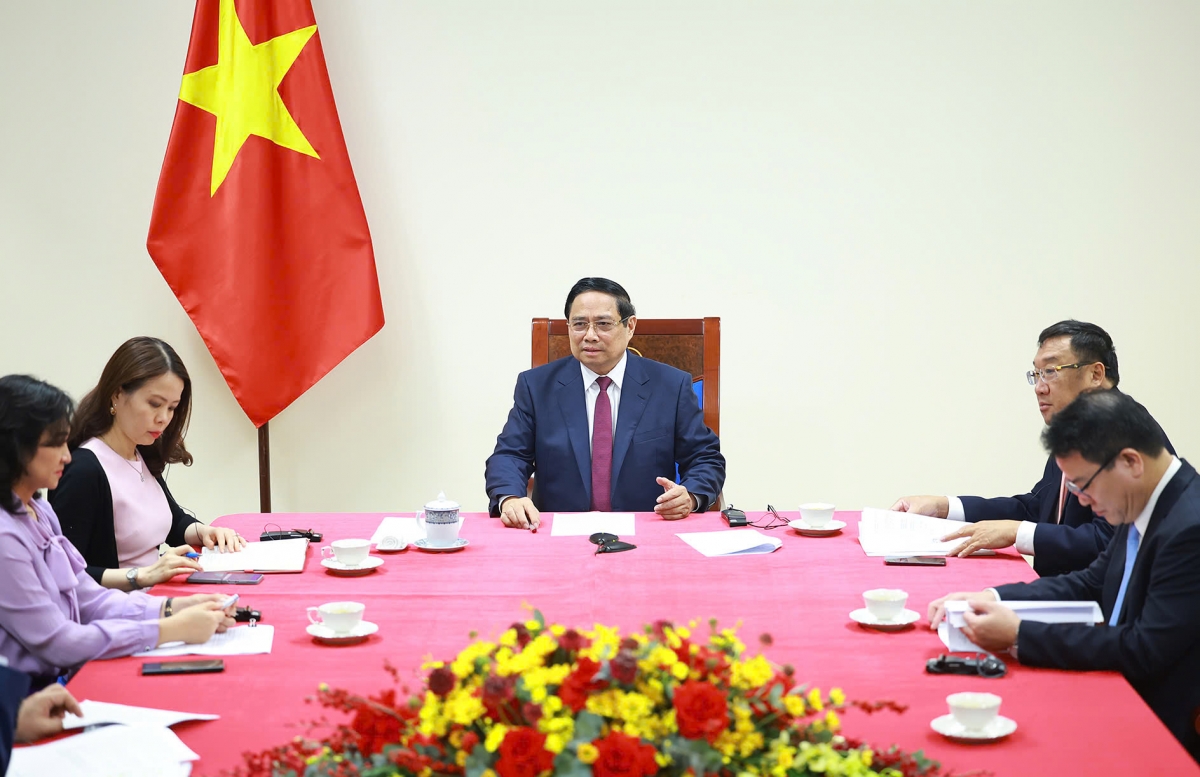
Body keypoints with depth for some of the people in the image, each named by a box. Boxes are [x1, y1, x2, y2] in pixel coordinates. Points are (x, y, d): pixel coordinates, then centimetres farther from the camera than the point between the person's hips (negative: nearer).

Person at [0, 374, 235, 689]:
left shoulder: (38, 511, 10)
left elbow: (88, 598, 10)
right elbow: (55, 642, -20)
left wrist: (174, 607, -5)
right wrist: (172, 630, -17)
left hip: (69, 676, 8)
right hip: (29, 701, -8)